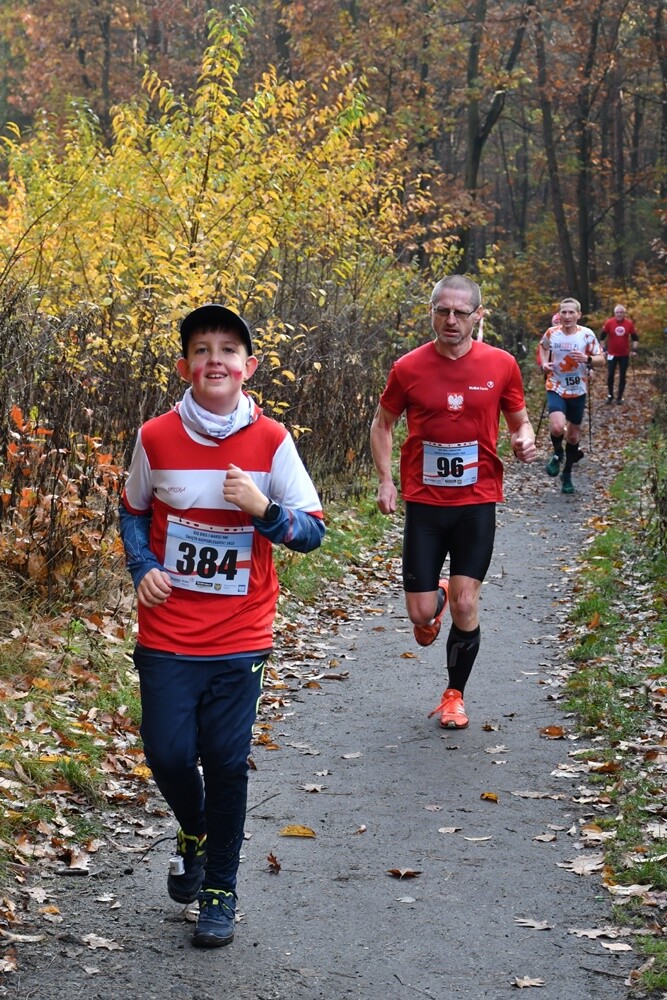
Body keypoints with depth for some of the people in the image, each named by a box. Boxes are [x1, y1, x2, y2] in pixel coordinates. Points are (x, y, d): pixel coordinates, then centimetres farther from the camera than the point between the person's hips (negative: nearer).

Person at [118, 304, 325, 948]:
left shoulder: (271, 442, -5)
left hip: (239, 639, -1)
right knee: (168, 756, -1)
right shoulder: (155, 438, -3)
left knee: (226, 764, 2)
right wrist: (143, 569, -4)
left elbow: (312, 531, -1)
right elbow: (134, 513, 14)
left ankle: (220, 891, 21)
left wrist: (263, 508, -20)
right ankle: (193, 832, 33)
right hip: (167, 635, 1)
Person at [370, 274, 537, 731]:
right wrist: (386, 480, -3)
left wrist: (525, 441, -13)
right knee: (421, 612, -1)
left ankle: (455, 696, 17)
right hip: (424, 503, 0)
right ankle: (435, 599, 39)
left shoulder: (501, 365, -2)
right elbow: (383, 424, 9)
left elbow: (519, 421, 10)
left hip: (477, 501, 0)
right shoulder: (408, 368, -4)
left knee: (465, 605, -4)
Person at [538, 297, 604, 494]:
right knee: (557, 427, -25)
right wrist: (544, 363, -2)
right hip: (556, 389, -1)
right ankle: (557, 454, 9)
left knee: (573, 435, 12)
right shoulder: (551, 333, -6)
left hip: (578, 391, 1)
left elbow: (601, 359, -4)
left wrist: (587, 359, -25)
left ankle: (567, 474, 33)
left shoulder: (587, 335, -10)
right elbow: (543, 347, 17)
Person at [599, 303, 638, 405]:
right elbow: (602, 336, 1)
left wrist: (634, 349, -2)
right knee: (610, 375, 0)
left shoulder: (629, 323, -7)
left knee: (622, 376, 5)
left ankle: (620, 397, 14)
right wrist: (604, 348, -2)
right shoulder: (609, 322, -10)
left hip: (625, 355, 1)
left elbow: (635, 337, 5)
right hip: (612, 354, -1)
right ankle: (610, 395, 17)